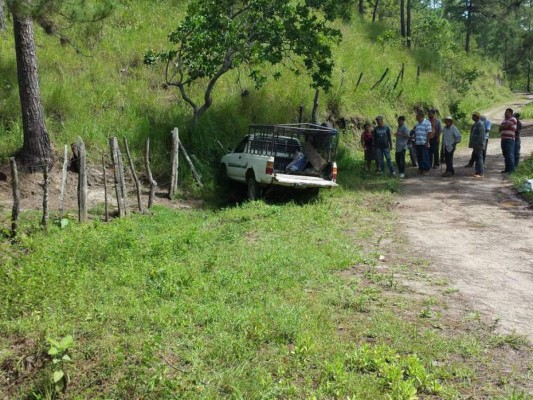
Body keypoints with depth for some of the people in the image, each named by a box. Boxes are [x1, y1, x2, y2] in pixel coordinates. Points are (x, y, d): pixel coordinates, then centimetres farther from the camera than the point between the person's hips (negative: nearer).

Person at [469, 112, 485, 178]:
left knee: (479, 158, -9)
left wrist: (479, 145, -24)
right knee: (476, 158, 12)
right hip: (475, 145, 10)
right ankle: (478, 171, 18)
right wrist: (472, 144, 22)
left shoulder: (480, 124, -15)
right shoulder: (476, 124, 17)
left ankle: (481, 173, -8)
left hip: (478, 145, -10)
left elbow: (481, 135, -21)